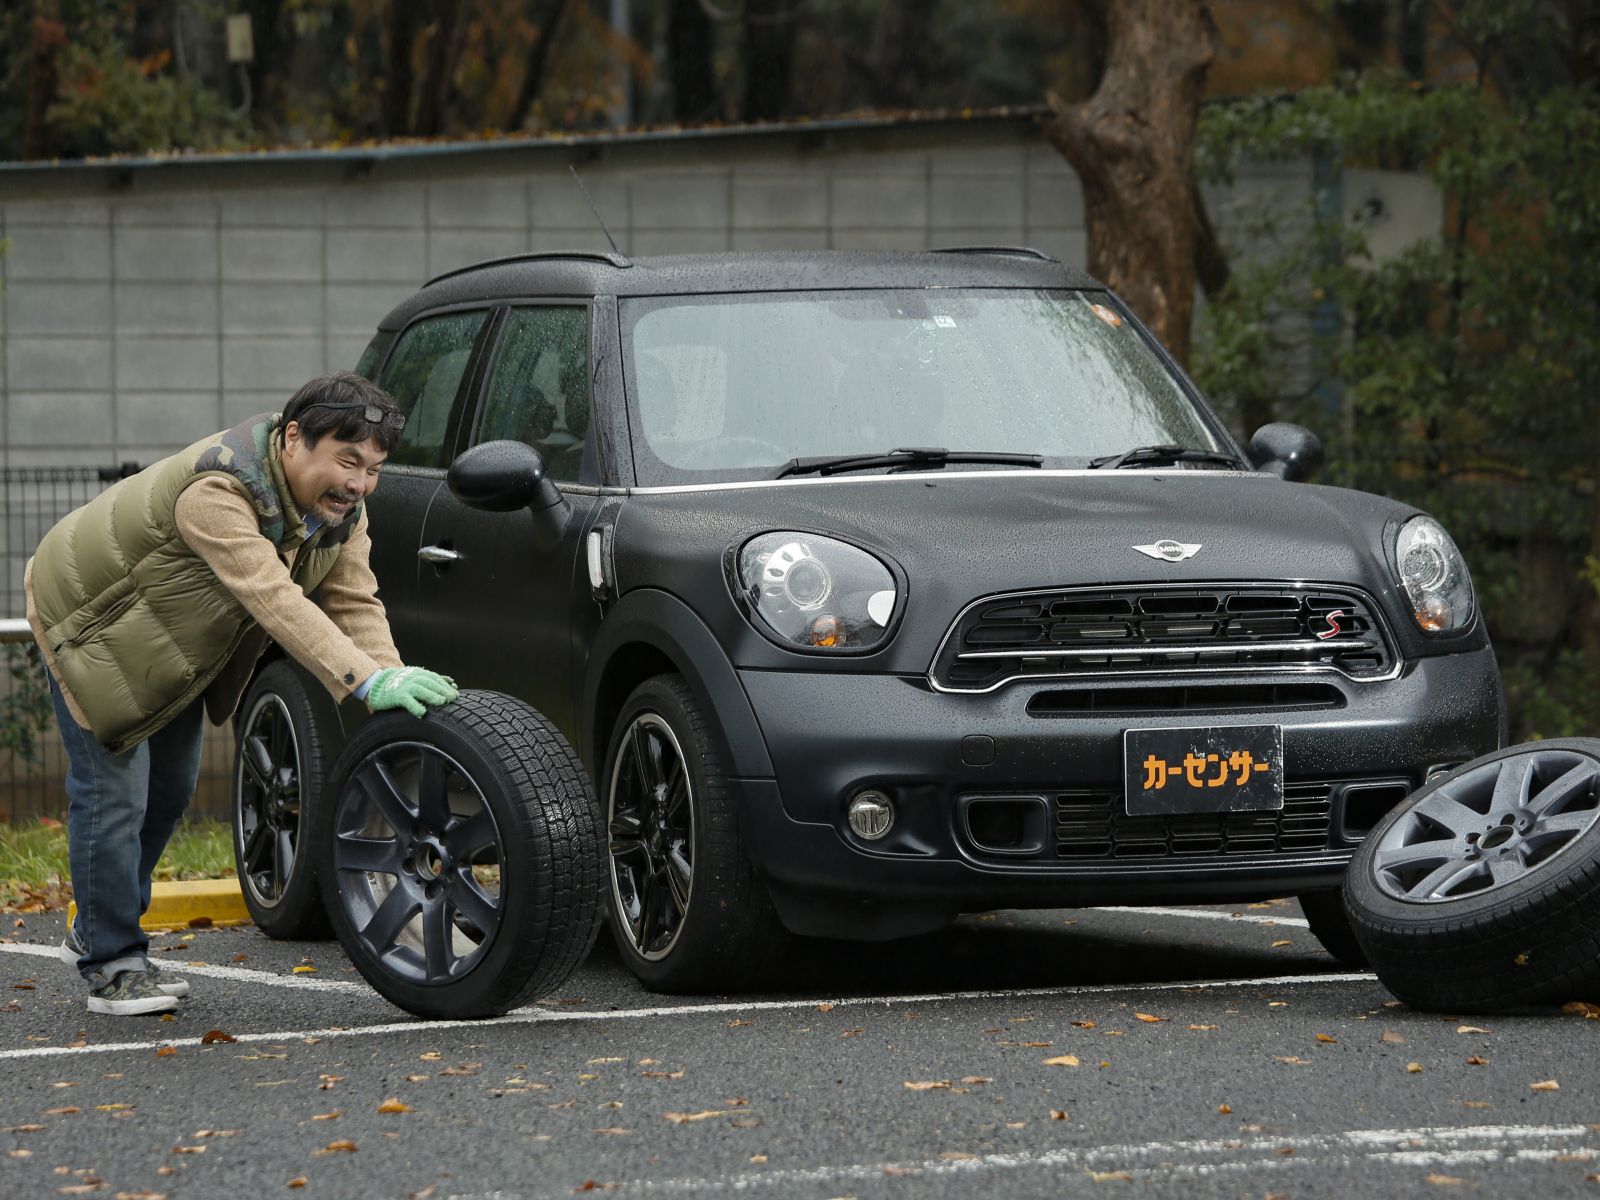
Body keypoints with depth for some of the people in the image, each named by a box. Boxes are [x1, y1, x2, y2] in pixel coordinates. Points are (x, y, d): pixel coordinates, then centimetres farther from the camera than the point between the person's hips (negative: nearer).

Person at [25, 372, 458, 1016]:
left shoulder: (340, 505, -13)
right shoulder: (217, 492, -40)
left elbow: (355, 606, -15)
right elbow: (275, 600, -49)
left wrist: (398, 696, -30)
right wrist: (369, 680, -56)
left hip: (178, 644, 9)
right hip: (94, 619, -9)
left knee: (170, 789, 16)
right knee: (113, 791, -10)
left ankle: (96, 932, 33)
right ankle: (112, 967, 1)